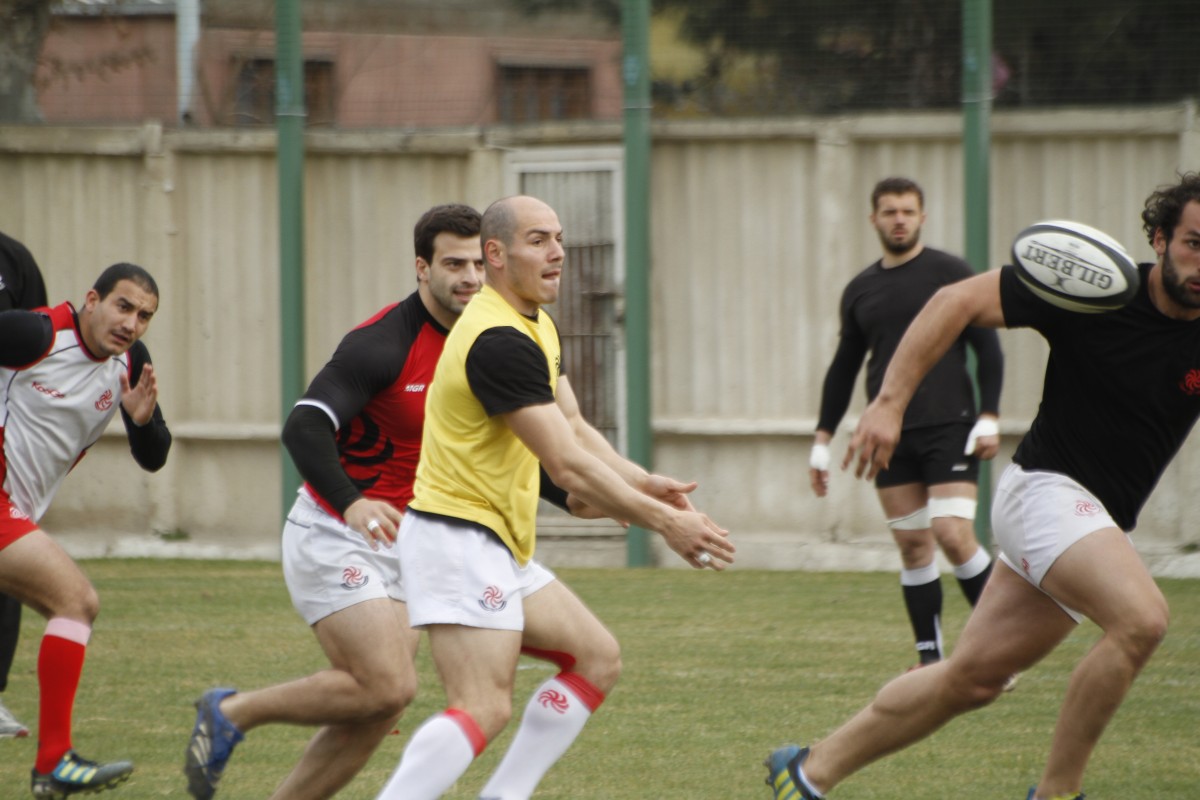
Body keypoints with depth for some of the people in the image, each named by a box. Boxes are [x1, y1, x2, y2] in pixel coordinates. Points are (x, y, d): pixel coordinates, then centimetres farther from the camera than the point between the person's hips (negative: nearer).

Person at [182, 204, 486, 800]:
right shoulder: (384, 343, -20)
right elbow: (304, 427, -29)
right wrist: (351, 502, -44)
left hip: (390, 545, 8)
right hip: (332, 534, -8)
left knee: (378, 713, -2)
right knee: (386, 686, -20)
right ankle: (233, 713, 0)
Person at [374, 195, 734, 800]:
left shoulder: (538, 328, 15)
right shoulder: (499, 341, -20)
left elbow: (574, 428, 15)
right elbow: (567, 466, -21)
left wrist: (638, 482, -3)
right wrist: (664, 522, -16)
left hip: (500, 549, 11)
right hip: (458, 539, -11)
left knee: (597, 658, 13)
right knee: (485, 707, -20)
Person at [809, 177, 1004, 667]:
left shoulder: (950, 274, 0)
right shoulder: (859, 291, 13)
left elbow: (987, 347, -1)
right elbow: (843, 369, 21)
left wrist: (989, 419, -10)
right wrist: (822, 440, 17)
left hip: (948, 428, -4)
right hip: (889, 437, 4)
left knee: (953, 536, -16)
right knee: (912, 546, 3)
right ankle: (930, 659, 9)